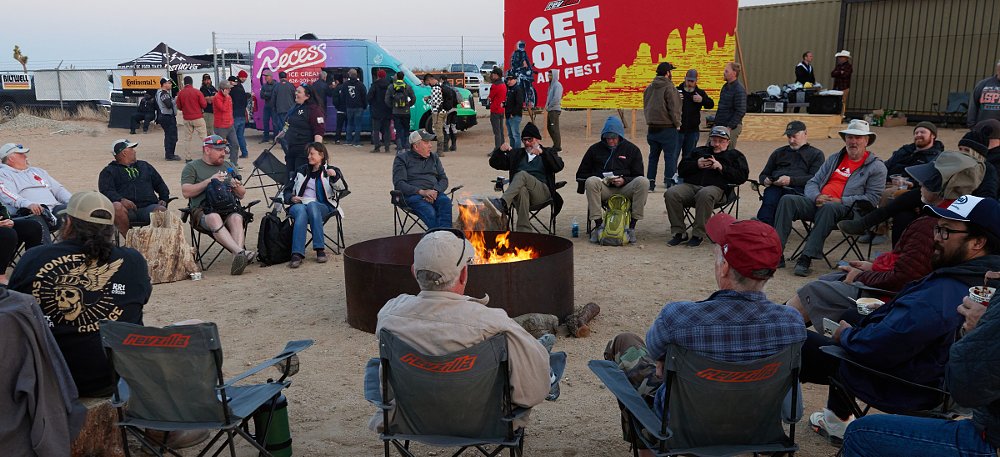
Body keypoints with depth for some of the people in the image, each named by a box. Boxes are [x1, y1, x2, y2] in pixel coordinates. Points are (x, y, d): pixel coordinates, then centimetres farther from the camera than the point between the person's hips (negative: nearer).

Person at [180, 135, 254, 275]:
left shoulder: (229, 166, 28)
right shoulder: (192, 167, 16)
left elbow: (242, 195, 26)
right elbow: (186, 192, 0)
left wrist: (237, 186, 2)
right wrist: (209, 181, -7)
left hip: (230, 208, 3)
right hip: (203, 210, -3)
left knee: (236, 219, -34)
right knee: (214, 219, -38)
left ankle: (238, 258, -52)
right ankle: (241, 252, -54)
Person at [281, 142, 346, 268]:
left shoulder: (330, 170, 14)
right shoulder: (301, 170, 24)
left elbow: (342, 188, -5)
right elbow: (287, 190, 24)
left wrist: (335, 176, -25)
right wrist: (291, 198, 1)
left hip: (322, 207, -2)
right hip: (299, 205, 2)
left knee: (312, 205, -38)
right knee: (301, 211, -35)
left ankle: (320, 249, -40)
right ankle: (297, 254, -49)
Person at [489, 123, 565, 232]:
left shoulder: (547, 153, 21)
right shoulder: (516, 153, 29)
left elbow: (559, 166, -1)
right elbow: (495, 163, 20)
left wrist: (542, 152, -15)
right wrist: (500, 150, -1)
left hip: (542, 192, -2)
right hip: (519, 190, 2)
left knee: (522, 174, -32)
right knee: (522, 190, -38)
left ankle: (503, 203, -54)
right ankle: (524, 231, -46)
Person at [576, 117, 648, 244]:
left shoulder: (632, 149, 13)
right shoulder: (595, 149, 15)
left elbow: (638, 177, 10)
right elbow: (581, 174, 16)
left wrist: (624, 180, -11)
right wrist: (599, 180, -3)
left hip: (625, 189, 0)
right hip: (603, 190, 0)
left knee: (643, 182, -29)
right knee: (591, 181, -33)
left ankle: (632, 226, -26)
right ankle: (598, 225, -30)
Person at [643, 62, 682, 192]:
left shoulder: (649, 88, 9)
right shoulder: (669, 88, -12)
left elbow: (645, 107, 14)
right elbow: (674, 109, -14)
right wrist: (677, 123, -1)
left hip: (652, 127, 6)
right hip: (667, 128, -6)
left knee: (653, 156, 12)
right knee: (670, 156, 2)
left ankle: (650, 182, 12)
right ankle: (670, 182, 1)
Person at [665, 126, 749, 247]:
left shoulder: (734, 155, 25)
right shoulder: (698, 151, 33)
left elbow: (742, 176, 9)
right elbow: (681, 169, 24)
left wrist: (721, 168, -3)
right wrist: (697, 165, 5)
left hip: (716, 187, -3)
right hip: (690, 185, 4)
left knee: (705, 194, -41)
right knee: (671, 193, -28)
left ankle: (698, 234, -30)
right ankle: (678, 232, -19)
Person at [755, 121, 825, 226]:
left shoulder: (816, 154, 21)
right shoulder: (779, 152, 34)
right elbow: (763, 175, 34)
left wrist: (791, 180, -12)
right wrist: (765, 180, 7)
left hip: (798, 188, -2)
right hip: (775, 187, 2)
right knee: (769, 201, -35)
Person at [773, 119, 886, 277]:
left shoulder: (876, 166, 8)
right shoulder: (834, 159, 24)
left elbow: (872, 198, -2)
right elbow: (812, 182, 20)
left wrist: (841, 201, -13)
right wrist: (817, 196, -4)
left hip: (846, 209, -5)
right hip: (818, 202, 5)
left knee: (828, 208, -40)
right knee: (787, 200, -21)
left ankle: (807, 258, -41)